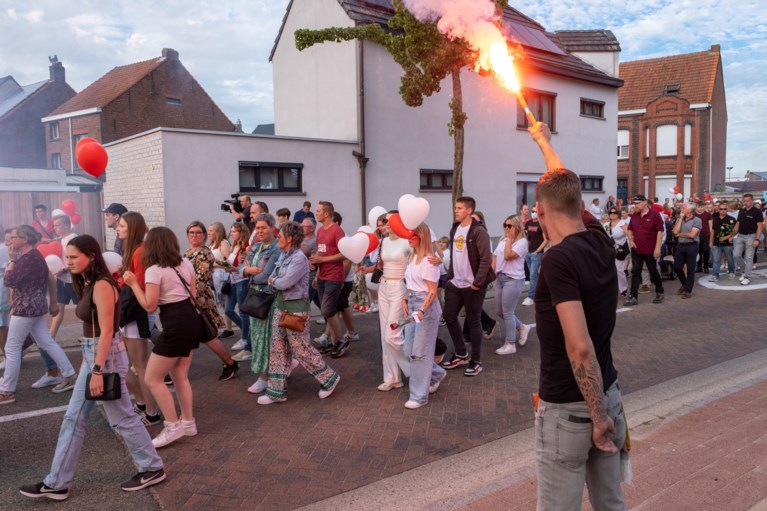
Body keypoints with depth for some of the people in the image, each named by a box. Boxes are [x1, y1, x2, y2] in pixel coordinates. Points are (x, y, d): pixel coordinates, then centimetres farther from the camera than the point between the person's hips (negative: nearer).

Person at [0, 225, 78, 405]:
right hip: (35, 306, 10)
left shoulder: (27, 258, -18)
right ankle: (70, 376, 15)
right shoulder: (33, 255, 13)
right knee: (47, 342, 13)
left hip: (26, 308, -10)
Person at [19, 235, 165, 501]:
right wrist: (88, 364, 15)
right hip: (92, 355, 10)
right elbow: (91, 328, 14)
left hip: (107, 356, -10)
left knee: (121, 418, 3)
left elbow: (106, 331, -22)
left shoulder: (102, 285, -18)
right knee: (73, 418, 13)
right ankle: (56, 483, 24)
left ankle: (153, 468, 19)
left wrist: (98, 371, -23)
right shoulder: (87, 285, 12)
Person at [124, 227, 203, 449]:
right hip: (192, 320, 9)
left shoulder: (154, 271, -12)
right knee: (180, 376, 19)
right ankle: (188, 423, 26)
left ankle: (172, 427, 7)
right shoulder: (185, 263, 9)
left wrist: (133, 284, -5)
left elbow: (149, 306, -13)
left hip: (176, 326, -9)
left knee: (152, 379, 4)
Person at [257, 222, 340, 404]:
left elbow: (285, 283, -24)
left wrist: (274, 281, -5)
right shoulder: (283, 255, 9)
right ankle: (277, 391, 18)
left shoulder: (299, 258, -19)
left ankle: (329, 379, 20)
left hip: (296, 307, -9)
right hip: (280, 305, 9)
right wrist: (275, 281, -8)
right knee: (277, 348, 9)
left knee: (301, 349, 1)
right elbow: (272, 277, 13)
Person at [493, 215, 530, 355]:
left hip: (513, 280, -8)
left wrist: (510, 239, -13)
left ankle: (510, 344, 9)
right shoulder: (502, 241, 13)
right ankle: (522, 328, 34)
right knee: (499, 312, 13)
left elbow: (508, 255, -21)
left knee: (507, 313, -3)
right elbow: (495, 258, 15)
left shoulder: (522, 241, -10)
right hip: (501, 278, 8)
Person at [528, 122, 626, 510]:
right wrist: (543, 141, 31)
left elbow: (580, 348, -27)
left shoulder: (558, 259, -23)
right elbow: (566, 185, 16)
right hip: (608, 393, 8)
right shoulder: (600, 240, -1)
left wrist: (598, 417, -18)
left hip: (568, 408, -8)